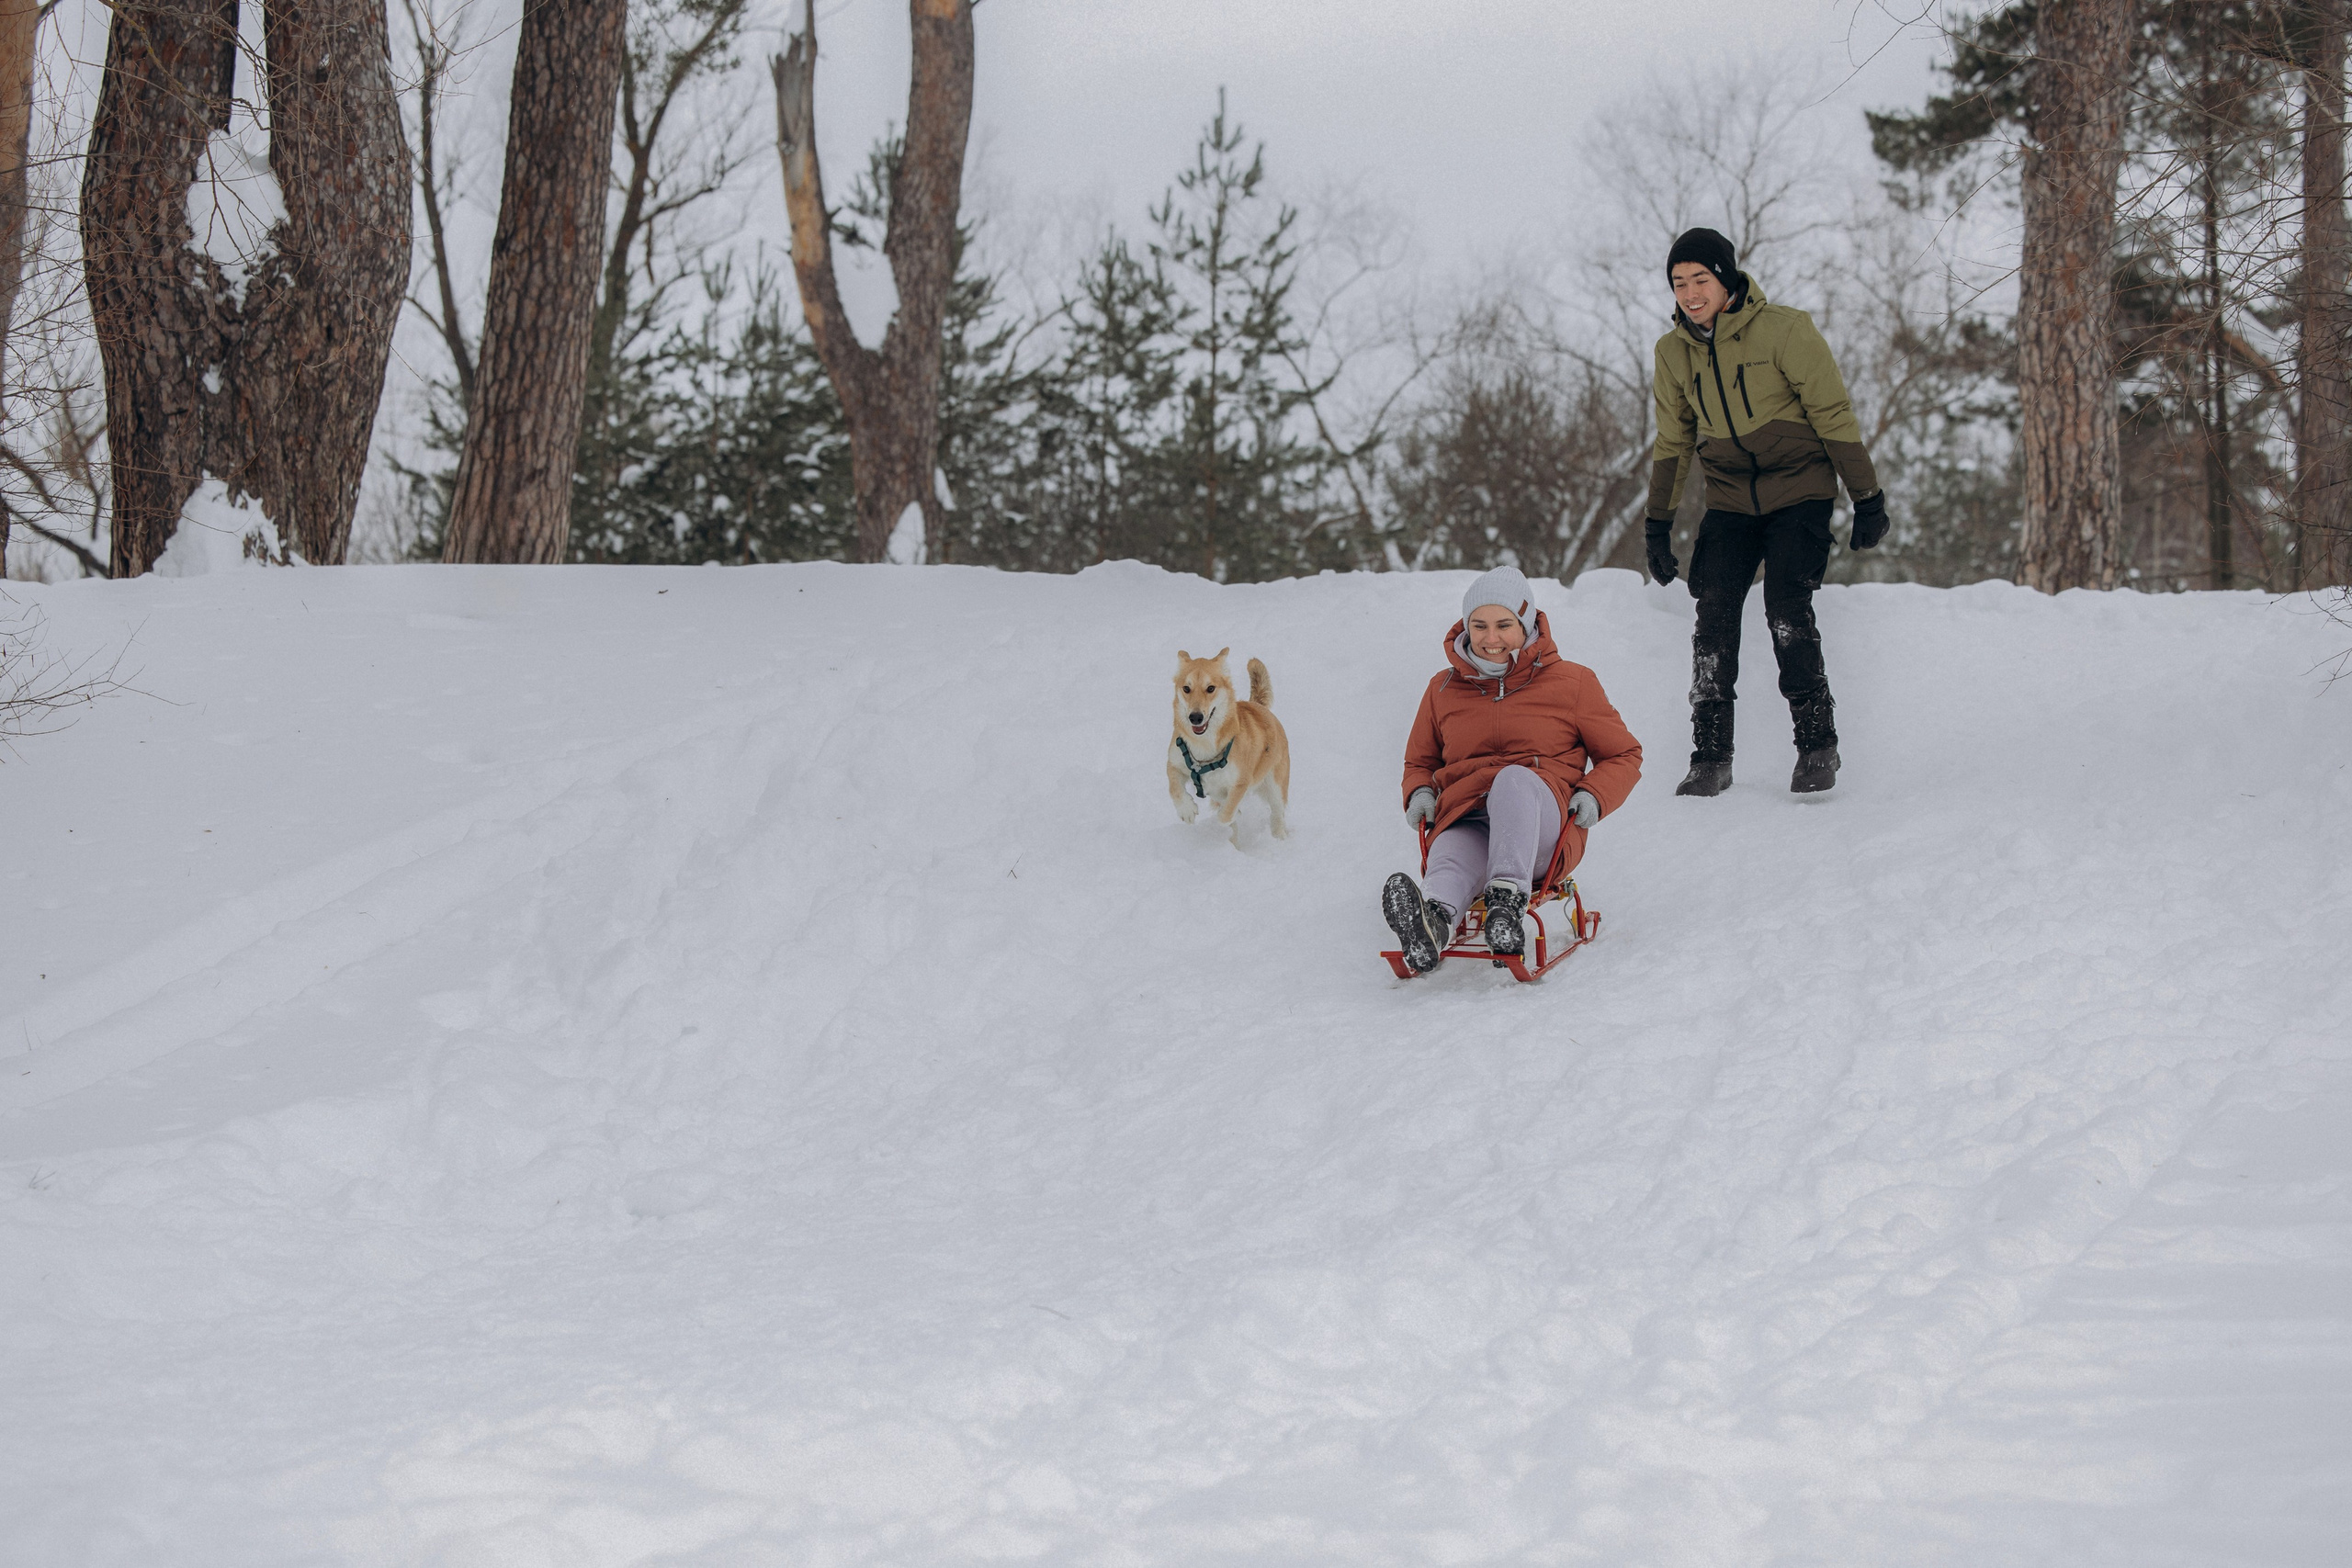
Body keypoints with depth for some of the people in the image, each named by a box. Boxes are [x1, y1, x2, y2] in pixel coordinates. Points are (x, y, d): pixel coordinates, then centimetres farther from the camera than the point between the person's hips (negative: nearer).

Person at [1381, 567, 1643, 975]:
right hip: (1465, 822, 1)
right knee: (1450, 863, -38)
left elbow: (1623, 755, 18)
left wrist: (1594, 796, -4)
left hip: (1543, 827, -1)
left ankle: (1508, 900, -58)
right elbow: (1420, 762, 33)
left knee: (1515, 779, -38)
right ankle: (1432, 920, -75)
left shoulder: (1571, 682, 12)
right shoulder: (1443, 689, 20)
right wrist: (1419, 793, 8)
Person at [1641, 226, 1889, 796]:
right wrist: (1658, 524, 11)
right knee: (1714, 615, -11)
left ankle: (1818, 745, -7)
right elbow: (1673, 443, 13)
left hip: (1799, 492, -4)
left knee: (1787, 609, -19)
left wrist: (1867, 499, -7)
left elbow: (1833, 415, -9)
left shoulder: (1783, 330, -13)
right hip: (1730, 501, 4)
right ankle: (1711, 757, -6)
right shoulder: (1674, 352, 2)